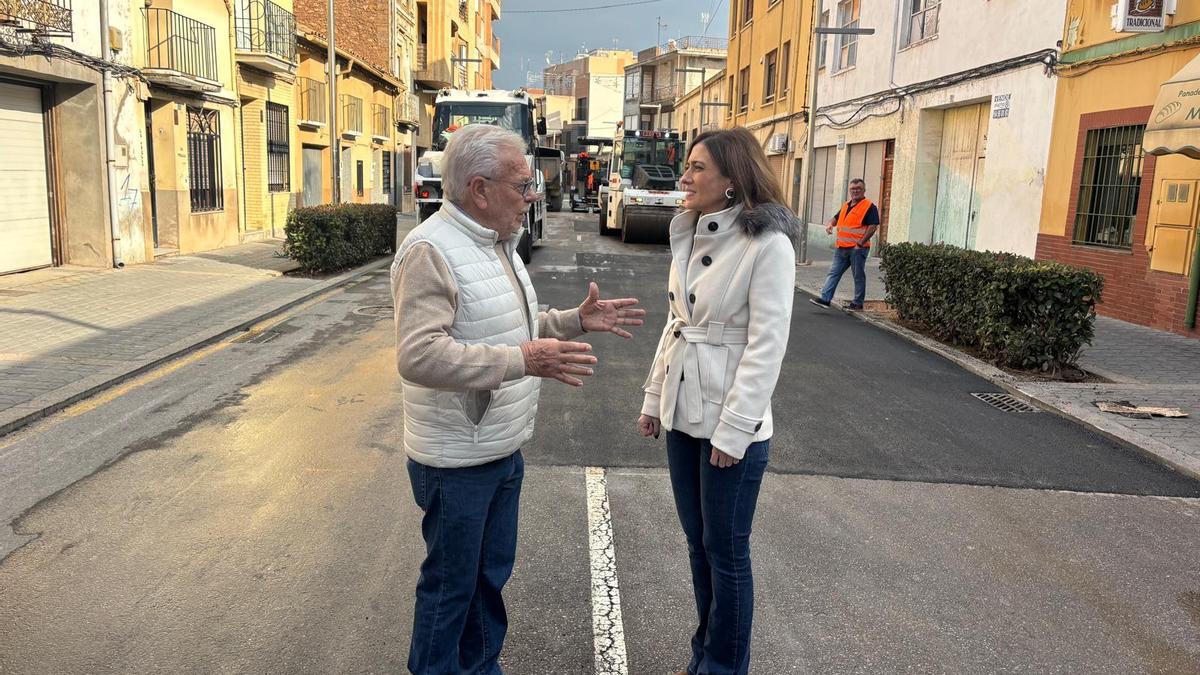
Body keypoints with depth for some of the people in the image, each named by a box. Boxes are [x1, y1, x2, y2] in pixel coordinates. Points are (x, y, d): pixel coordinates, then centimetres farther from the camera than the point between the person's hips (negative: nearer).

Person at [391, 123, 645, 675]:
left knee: (491, 573, 22)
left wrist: (577, 321, 7)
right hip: (456, 461, -9)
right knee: (450, 586, 9)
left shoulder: (498, 244, 9)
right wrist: (521, 362, -35)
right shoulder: (431, 250, -22)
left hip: (503, 450, 9)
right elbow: (418, 354, -32)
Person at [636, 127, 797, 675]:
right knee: (697, 541, 18)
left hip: (730, 423, -7)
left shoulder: (768, 243, -16)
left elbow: (766, 345, -17)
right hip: (682, 413, 7)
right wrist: (654, 396, 13)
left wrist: (734, 431, -18)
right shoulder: (688, 236, 7)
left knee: (725, 549, 8)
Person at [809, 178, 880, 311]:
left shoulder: (869, 206, -6)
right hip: (841, 247, 7)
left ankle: (858, 303, 10)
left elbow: (873, 226, -14)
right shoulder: (846, 206, 18)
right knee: (834, 273, 1)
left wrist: (861, 242, -19)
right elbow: (836, 218, 31)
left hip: (857, 248, -7)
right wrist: (830, 224, 7)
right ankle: (825, 298, -1)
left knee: (858, 275, 3)